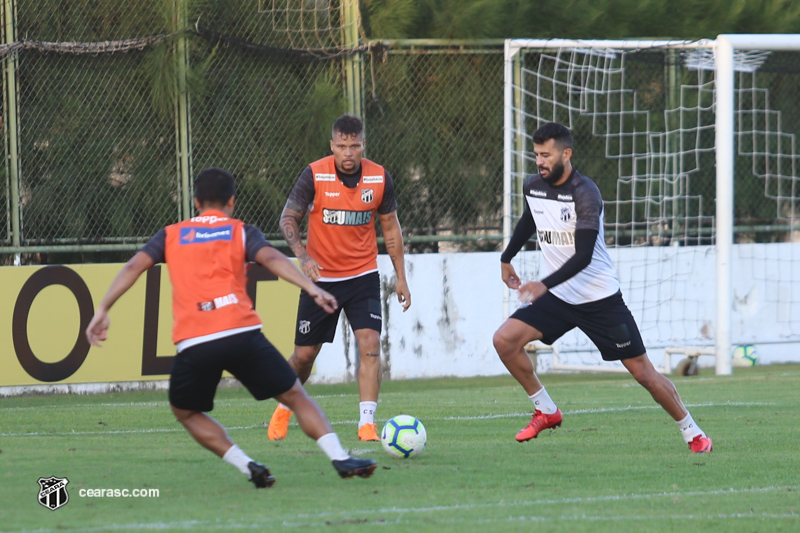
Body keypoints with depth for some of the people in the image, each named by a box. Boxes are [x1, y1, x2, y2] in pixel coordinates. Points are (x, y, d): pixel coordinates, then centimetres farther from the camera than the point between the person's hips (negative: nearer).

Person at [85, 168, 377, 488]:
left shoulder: (171, 236, 20)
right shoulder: (242, 232, 15)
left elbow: (134, 267, 9)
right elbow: (271, 258, -3)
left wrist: (102, 310, 8)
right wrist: (312, 289, -12)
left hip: (193, 344, 0)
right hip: (242, 334, 0)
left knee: (186, 412, 23)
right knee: (295, 395, 14)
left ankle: (248, 467, 6)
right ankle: (340, 458, -1)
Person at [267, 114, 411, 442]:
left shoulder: (379, 178, -5)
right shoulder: (314, 175, -13)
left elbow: (390, 227, 7)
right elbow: (288, 219, -7)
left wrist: (400, 277, 6)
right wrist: (302, 256, -25)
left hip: (363, 276, 1)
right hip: (320, 277, -1)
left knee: (370, 343, -18)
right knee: (304, 354, 6)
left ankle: (367, 424, -17)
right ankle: (284, 409, 34)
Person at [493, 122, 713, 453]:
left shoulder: (585, 194, -20)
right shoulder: (533, 188, 1)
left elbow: (583, 256, -27)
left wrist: (544, 285, -36)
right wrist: (506, 258, 31)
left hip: (600, 298, -6)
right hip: (559, 299, 6)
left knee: (642, 372, -3)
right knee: (504, 340, -13)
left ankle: (692, 433, 14)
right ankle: (545, 411, 3)